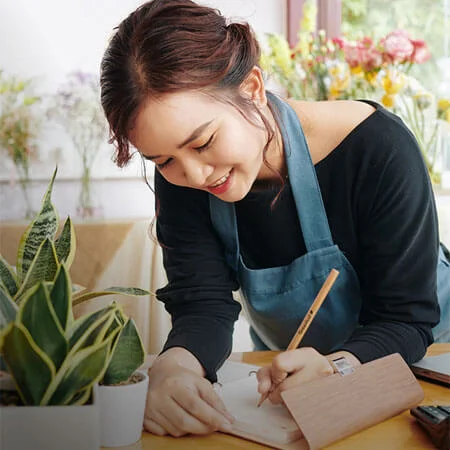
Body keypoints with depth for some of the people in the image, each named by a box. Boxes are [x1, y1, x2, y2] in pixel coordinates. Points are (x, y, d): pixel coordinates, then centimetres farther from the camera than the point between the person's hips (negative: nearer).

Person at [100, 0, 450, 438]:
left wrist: (334, 368, -41)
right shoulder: (180, 178, -16)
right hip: (286, 370, 2)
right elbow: (203, 306, -20)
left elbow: (405, 319, -22)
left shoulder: (377, 150, -26)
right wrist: (173, 366, -41)